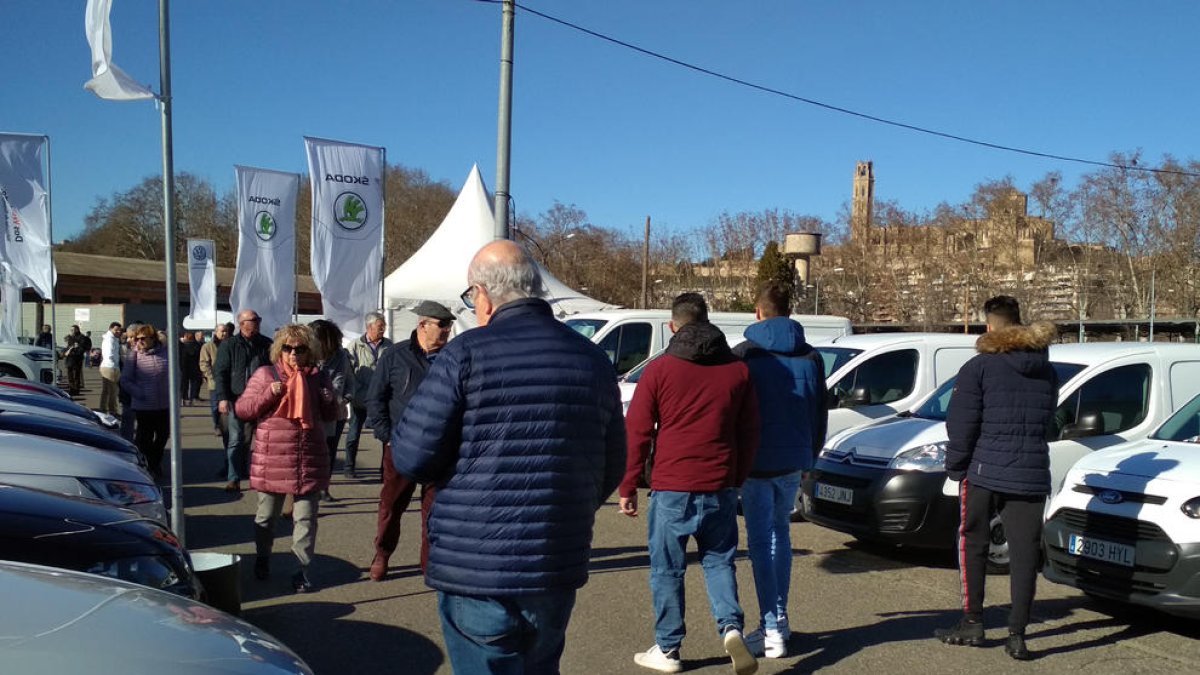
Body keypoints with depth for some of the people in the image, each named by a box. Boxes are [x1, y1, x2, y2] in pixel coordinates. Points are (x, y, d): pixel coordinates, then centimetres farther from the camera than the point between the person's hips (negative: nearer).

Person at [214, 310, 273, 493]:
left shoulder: (267, 344, 9)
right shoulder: (229, 345, 2)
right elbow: (220, 372, 0)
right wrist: (222, 398, -10)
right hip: (237, 400, -2)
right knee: (237, 440, 1)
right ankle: (234, 480, 6)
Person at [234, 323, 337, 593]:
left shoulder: (318, 378, 8)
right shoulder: (265, 375, 1)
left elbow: (329, 416, 17)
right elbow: (241, 409, -2)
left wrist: (329, 401, -5)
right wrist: (269, 394, -15)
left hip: (310, 459, 1)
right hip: (272, 459, -1)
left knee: (305, 517, 4)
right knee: (267, 515, 12)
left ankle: (302, 568, 12)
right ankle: (262, 558, 35)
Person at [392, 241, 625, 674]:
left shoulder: (466, 354, -11)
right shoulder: (592, 360, 5)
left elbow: (410, 457, -11)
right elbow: (611, 469, 10)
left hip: (476, 569, -5)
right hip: (559, 568, 5)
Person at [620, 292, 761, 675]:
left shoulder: (660, 370, -4)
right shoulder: (737, 370, 6)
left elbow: (637, 432, -4)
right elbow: (749, 432, 10)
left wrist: (627, 488, 3)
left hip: (671, 488, -3)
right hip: (720, 488, 3)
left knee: (667, 569, 9)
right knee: (718, 560, 17)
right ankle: (731, 627, -2)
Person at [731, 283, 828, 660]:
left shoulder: (745, 355, -8)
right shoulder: (810, 357, 7)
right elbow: (820, 414, 11)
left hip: (756, 461, -4)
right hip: (793, 461, 5)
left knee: (761, 542, -1)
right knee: (780, 535, 17)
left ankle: (772, 631, -4)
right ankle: (778, 620, 22)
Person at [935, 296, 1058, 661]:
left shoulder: (979, 368, -6)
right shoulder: (1047, 372, 12)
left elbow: (960, 426, -9)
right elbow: (1046, 424, 18)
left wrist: (955, 467, 1)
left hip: (985, 471, -4)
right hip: (1032, 476, 4)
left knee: (972, 546, 11)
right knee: (1024, 553, 4)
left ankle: (973, 623, 14)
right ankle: (1017, 635, 4)